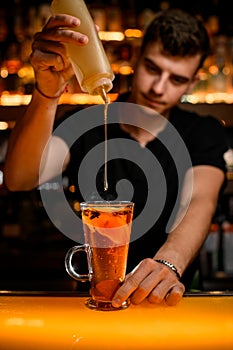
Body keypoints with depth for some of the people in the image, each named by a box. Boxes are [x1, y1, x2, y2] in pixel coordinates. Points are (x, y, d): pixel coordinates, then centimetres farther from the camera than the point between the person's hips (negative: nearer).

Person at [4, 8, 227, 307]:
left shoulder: (204, 134, 0)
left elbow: (200, 203, -19)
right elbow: (19, 179, -19)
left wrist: (168, 264, -40)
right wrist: (47, 92, -36)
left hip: (172, 304, 0)